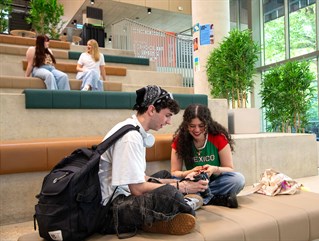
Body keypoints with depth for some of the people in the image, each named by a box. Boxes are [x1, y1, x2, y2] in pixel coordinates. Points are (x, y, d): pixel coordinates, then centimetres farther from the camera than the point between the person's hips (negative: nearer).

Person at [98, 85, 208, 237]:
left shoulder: (136, 131, 9)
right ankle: (185, 205, -1)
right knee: (168, 194, -33)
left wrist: (176, 182, 3)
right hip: (112, 209, -10)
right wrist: (182, 187, -14)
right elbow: (137, 189, -23)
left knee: (165, 175, 24)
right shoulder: (130, 136, -21)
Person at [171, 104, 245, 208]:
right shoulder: (179, 140, -8)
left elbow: (230, 169, -5)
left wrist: (215, 169, -27)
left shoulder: (219, 137, -10)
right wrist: (190, 173, -27)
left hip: (216, 182, 0)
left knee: (238, 179, -29)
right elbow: (174, 172, -6)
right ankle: (216, 199, -26)